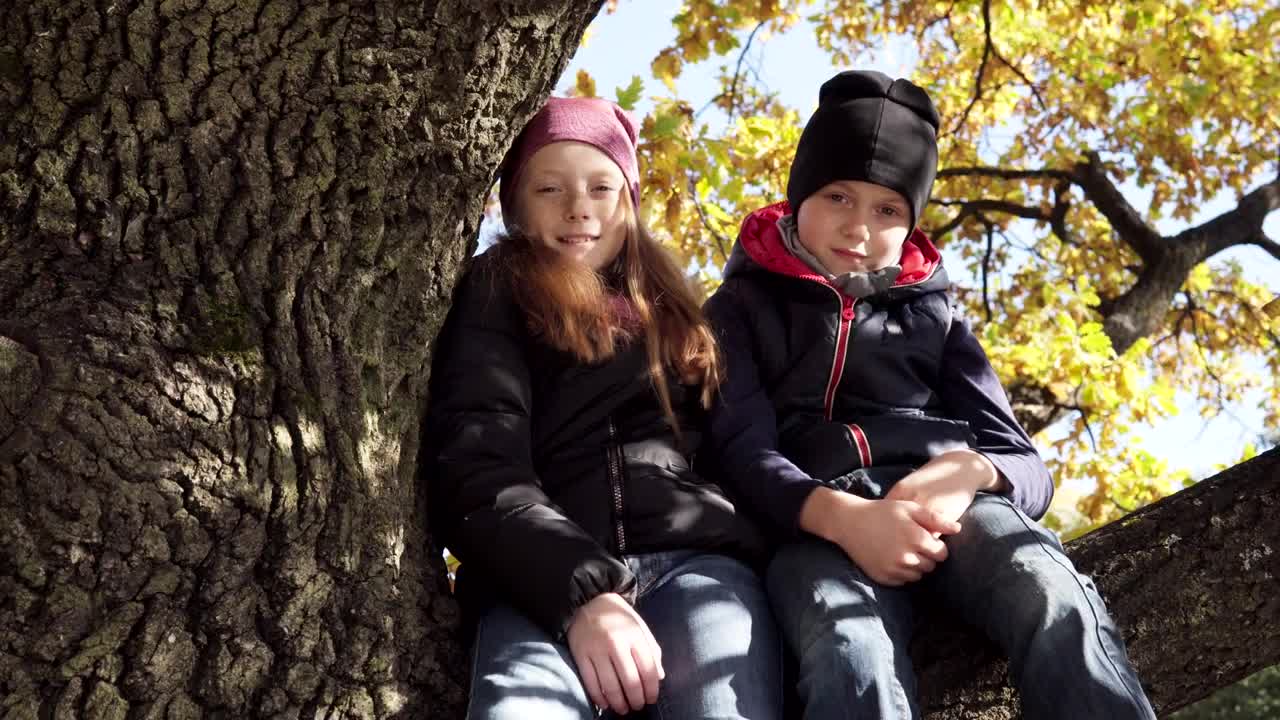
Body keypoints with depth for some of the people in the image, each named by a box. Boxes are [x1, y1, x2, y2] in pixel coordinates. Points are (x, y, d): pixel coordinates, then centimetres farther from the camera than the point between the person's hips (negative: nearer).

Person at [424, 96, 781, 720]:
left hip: (695, 553, 3)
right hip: (541, 580, -3)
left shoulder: (668, 307, 30)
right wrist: (580, 592, -16)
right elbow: (473, 467, 0)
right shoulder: (493, 296, 16)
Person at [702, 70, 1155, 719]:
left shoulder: (934, 317, 26)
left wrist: (969, 472, -12)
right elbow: (740, 451, 1)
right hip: (817, 526, -2)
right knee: (853, 659, -39)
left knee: (1058, 605, -33)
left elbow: (1027, 467, 15)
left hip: (950, 510, 3)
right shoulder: (742, 307, 19)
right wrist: (840, 516, -21)